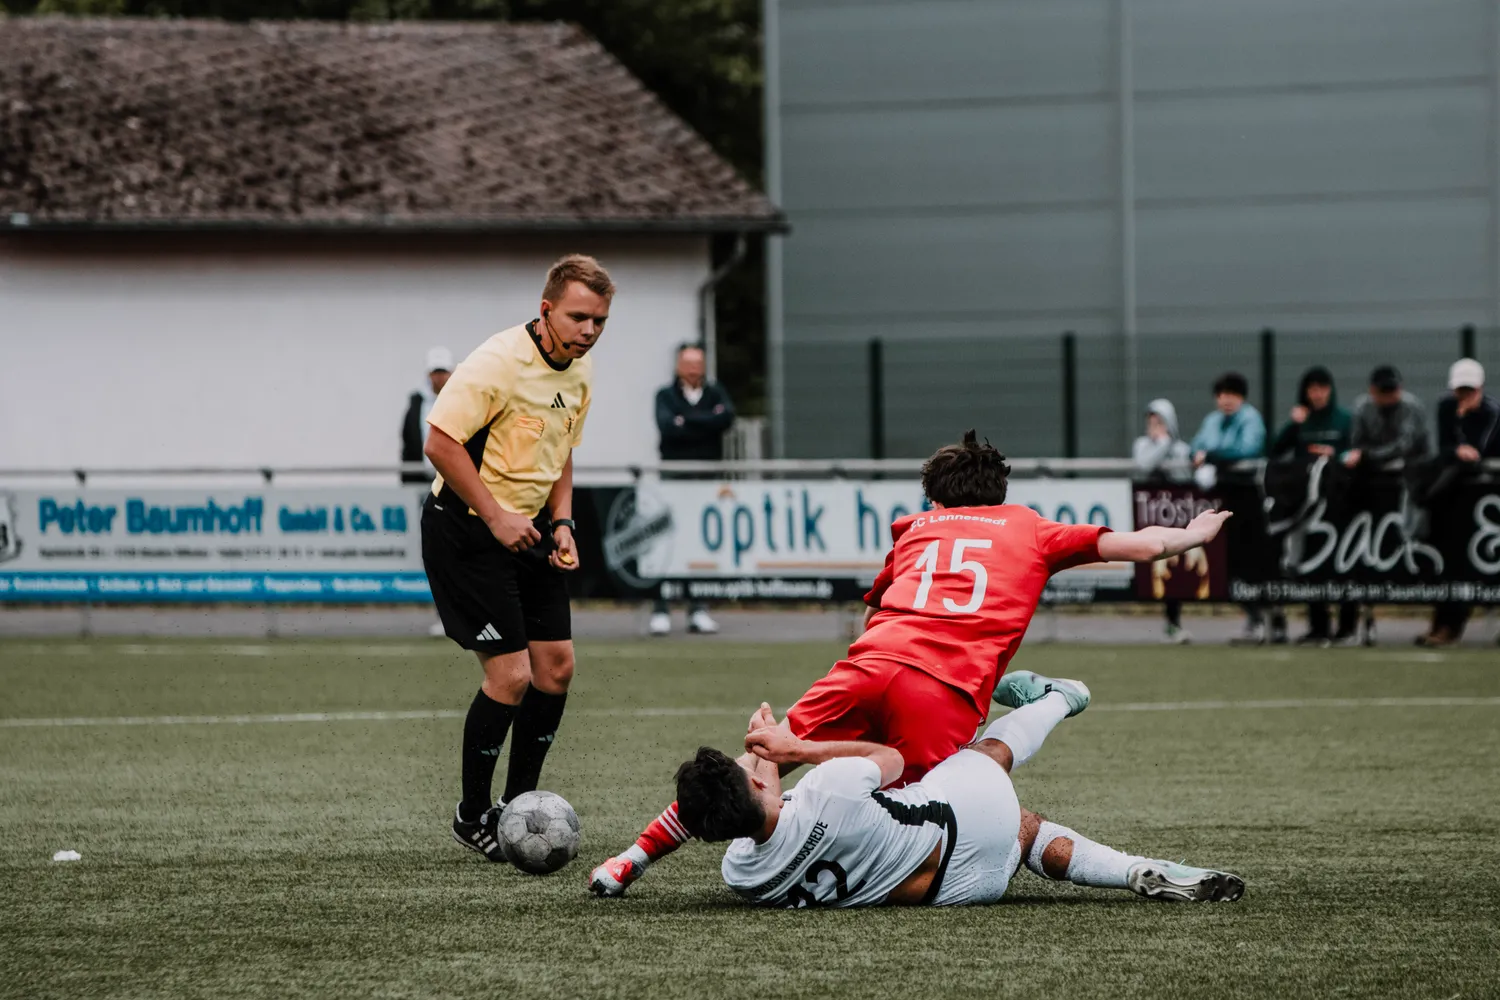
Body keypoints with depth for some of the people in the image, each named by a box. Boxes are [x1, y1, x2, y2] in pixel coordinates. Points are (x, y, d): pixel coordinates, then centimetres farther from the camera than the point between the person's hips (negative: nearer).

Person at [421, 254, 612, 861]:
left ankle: (517, 805, 20)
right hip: (466, 531, -8)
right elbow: (440, 442, -21)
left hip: (526, 528, 8)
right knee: (510, 675, -12)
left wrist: (561, 523, 4)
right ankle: (472, 816, 6)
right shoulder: (500, 361, -20)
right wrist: (496, 517, -22)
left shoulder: (580, 371, 6)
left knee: (556, 666, 4)